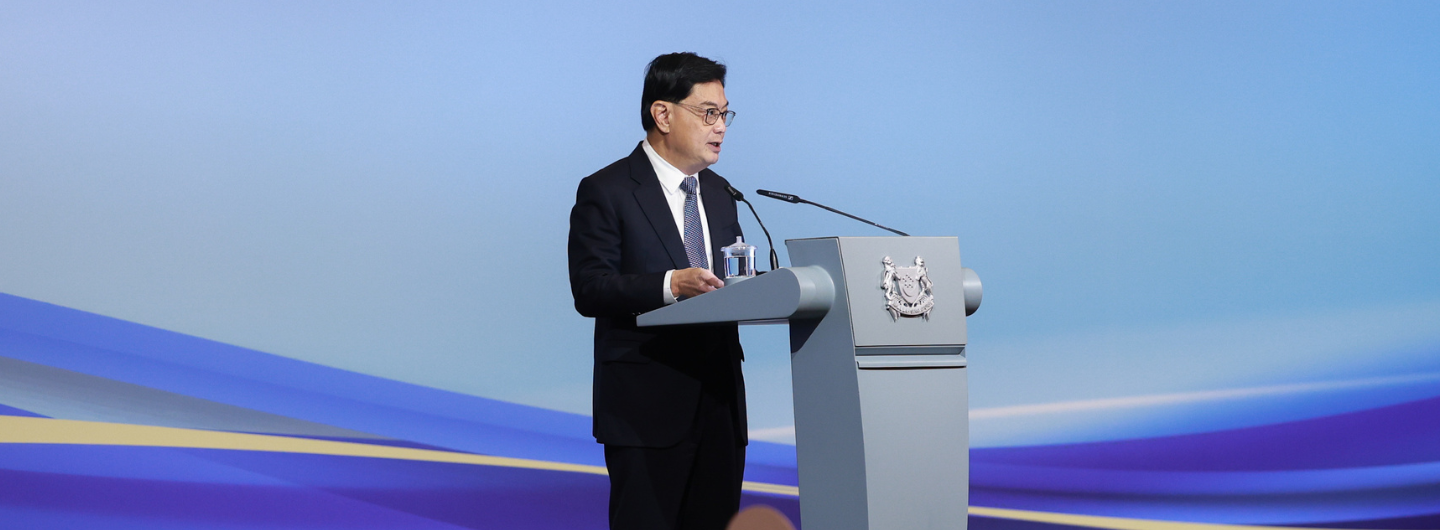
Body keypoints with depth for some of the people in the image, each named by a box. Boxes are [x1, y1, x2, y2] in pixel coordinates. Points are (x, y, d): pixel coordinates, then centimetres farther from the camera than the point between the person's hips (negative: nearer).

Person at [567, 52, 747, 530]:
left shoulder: (718, 192, 18)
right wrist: (670, 285, -27)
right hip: (646, 407, -6)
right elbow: (589, 290, -14)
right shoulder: (606, 191, -5)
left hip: (719, 401, 7)